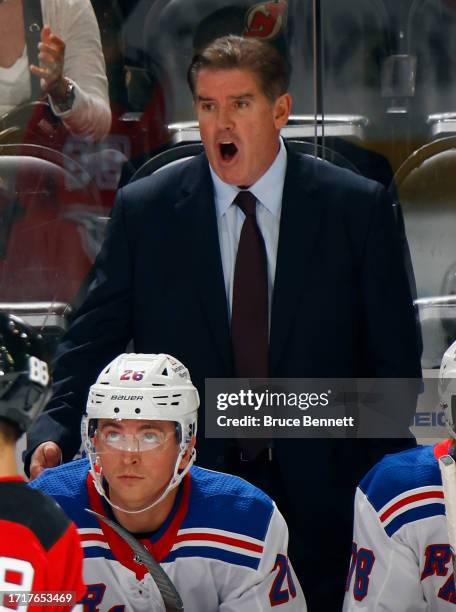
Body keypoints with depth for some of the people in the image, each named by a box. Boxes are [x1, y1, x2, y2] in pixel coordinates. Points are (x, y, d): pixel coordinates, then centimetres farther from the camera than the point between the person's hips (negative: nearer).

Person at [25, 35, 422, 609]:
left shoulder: (357, 207, 1)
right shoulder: (144, 211, 2)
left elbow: (394, 355, 4)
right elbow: (93, 339, 2)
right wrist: (54, 432, -15)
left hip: (320, 492, 0)